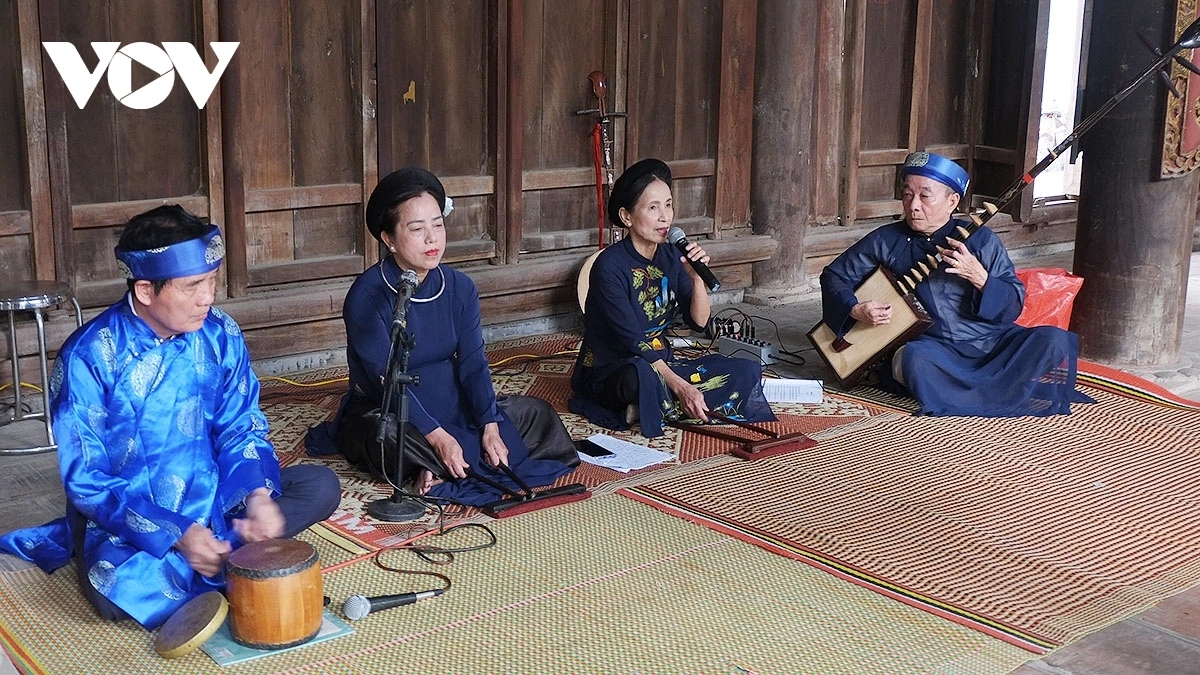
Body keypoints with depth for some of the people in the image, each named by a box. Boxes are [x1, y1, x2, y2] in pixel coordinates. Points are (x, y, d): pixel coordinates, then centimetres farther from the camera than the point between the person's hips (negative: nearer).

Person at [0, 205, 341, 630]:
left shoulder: (220, 335, -5)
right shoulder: (88, 357, -17)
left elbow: (240, 428, 2)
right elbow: (85, 479, -17)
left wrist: (259, 493, -20)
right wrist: (176, 534, -27)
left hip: (210, 497, 4)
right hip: (125, 514, -4)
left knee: (320, 487, -12)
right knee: (117, 589, -35)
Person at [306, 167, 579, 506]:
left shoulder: (459, 287, -2)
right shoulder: (367, 295, -19)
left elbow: (473, 362, -6)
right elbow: (387, 380, -24)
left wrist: (490, 426, -21)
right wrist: (437, 437, -33)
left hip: (451, 403, 7)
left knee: (535, 412, -3)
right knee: (390, 438, -39)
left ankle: (436, 475, -13)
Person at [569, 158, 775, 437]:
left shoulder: (671, 256, 3)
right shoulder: (609, 266, -18)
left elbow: (699, 322, 0)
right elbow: (632, 341, -23)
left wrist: (697, 277, -18)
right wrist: (682, 387, -29)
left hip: (661, 361, 8)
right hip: (611, 371, -8)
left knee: (747, 370, -8)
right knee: (643, 377, -43)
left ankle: (655, 408, -10)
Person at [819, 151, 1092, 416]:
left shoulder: (979, 239, 5)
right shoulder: (886, 241, 5)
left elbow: (1014, 304, 3)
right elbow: (834, 275, 13)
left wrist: (978, 277, -15)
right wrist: (855, 310, -6)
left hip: (993, 343, 2)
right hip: (934, 346, -1)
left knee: (1053, 340, -23)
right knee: (915, 357, -36)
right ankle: (1019, 392, -22)